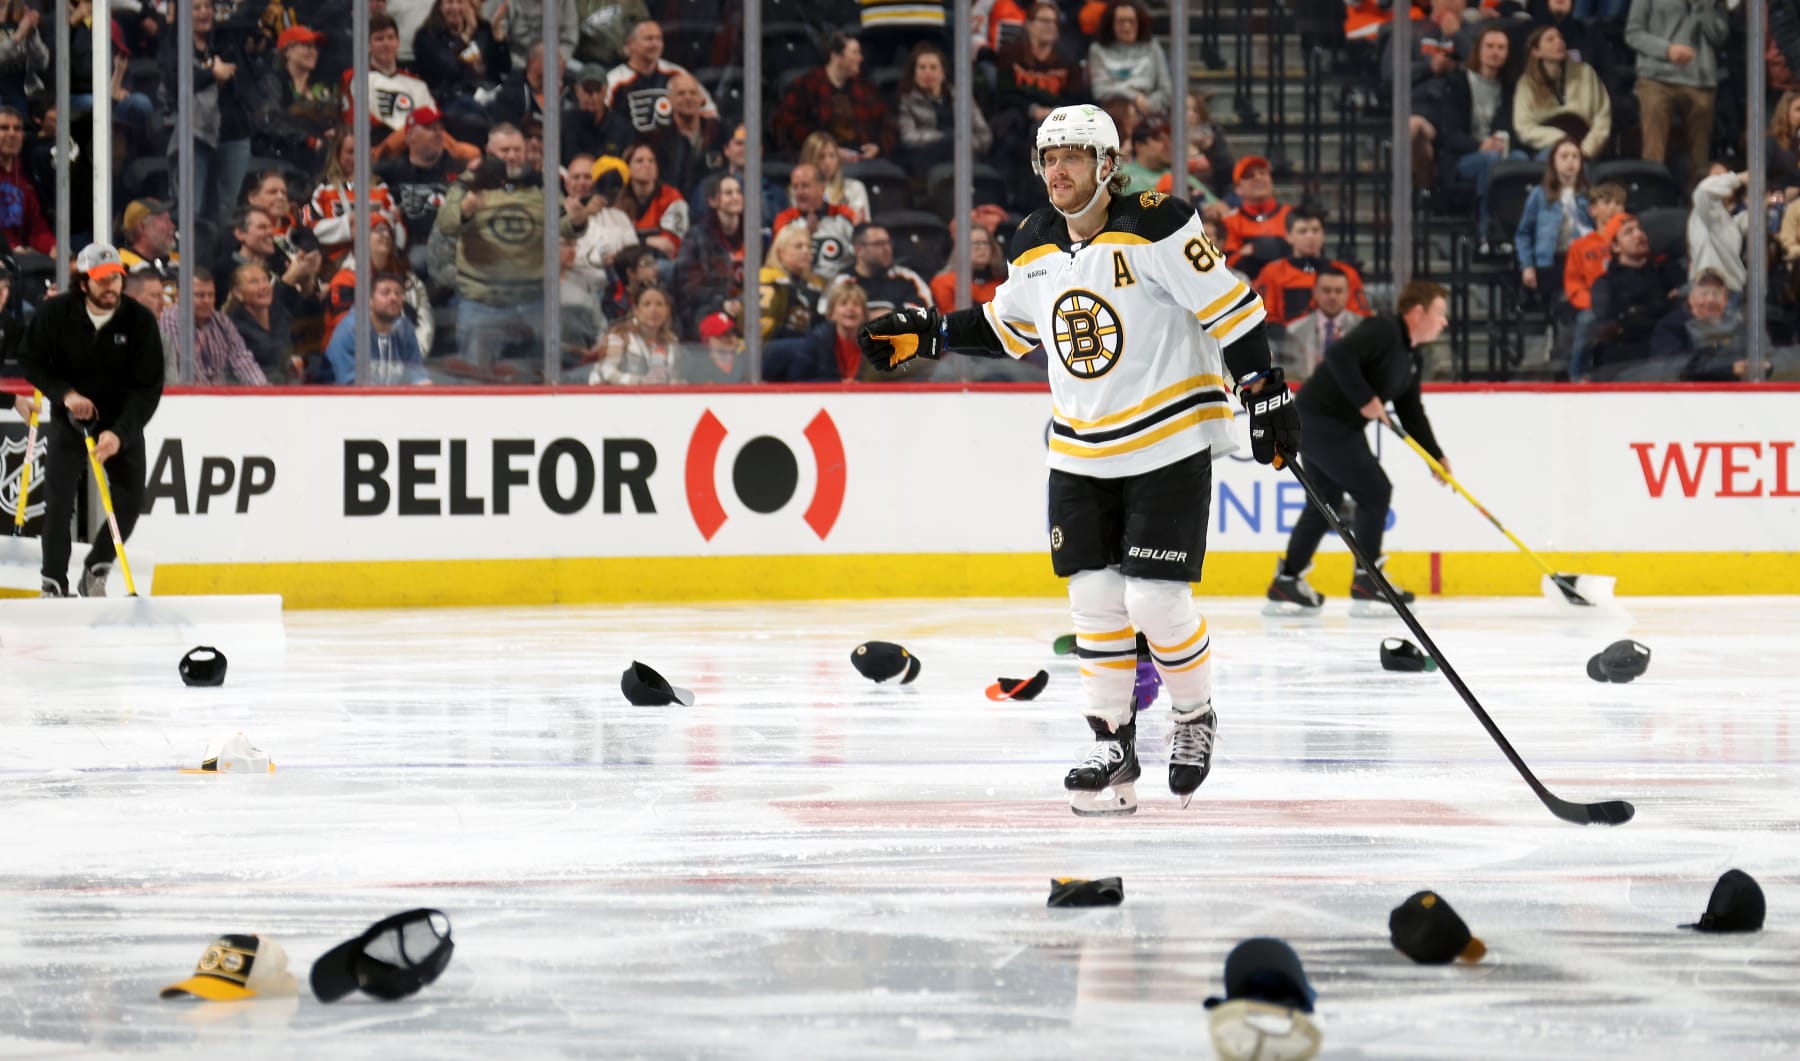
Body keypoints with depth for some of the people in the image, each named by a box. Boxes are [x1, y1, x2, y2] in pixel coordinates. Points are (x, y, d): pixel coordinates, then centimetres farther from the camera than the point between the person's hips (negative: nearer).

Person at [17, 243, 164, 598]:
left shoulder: (140, 321, -18)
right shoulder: (55, 313, -17)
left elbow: (149, 388, -17)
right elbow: (29, 360, -4)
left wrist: (119, 433, -29)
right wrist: (64, 393, -19)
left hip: (122, 421, 1)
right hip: (69, 418, -1)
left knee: (131, 499, -6)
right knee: (59, 501, -11)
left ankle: (95, 572, 15)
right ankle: (54, 585, 0)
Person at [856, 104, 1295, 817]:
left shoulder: (1154, 229, -16)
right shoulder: (1035, 247, 4)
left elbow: (1230, 306, -15)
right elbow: (1008, 326, 22)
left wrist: (1267, 395, -17)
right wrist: (925, 336, 15)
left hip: (1171, 445, -6)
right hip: (1082, 455, 6)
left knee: (1154, 600, -9)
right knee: (1094, 599, 2)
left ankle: (1194, 719, 16)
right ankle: (1113, 745, 12)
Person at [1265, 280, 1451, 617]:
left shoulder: (1414, 358, 14)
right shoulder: (1383, 330, -17)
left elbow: (1411, 412, 20)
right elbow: (1339, 354, -30)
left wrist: (1435, 456, 14)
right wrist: (1365, 399, -26)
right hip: (1322, 421, -11)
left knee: (1326, 501, 16)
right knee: (1374, 490, -7)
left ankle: (1286, 584, 21)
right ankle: (1366, 584, -2)